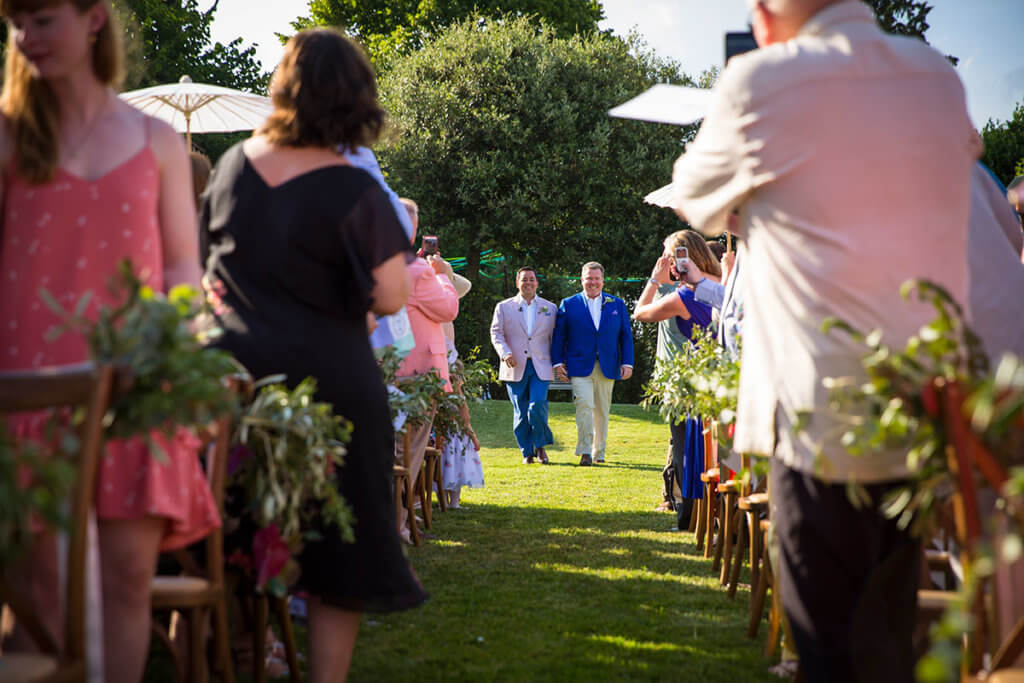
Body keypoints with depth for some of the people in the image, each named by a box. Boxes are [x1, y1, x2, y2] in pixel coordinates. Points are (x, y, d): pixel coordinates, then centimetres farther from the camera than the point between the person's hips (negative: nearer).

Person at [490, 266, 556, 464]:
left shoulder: (549, 308, 12)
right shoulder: (504, 307, 9)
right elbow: (496, 333, 3)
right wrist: (505, 353, -14)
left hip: (540, 367, 0)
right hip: (515, 367, 1)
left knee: (537, 407, -15)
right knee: (520, 412, 1)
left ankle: (541, 444, 6)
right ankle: (527, 452, 13)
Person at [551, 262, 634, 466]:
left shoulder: (617, 304, 11)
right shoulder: (569, 304, 6)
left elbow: (626, 336, 10)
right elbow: (558, 336, 6)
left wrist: (627, 363, 1)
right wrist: (557, 362, -2)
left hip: (607, 368, 2)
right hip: (580, 366, -2)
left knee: (602, 411, 8)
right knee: (584, 405, -17)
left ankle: (599, 452, 21)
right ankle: (585, 453, -17)